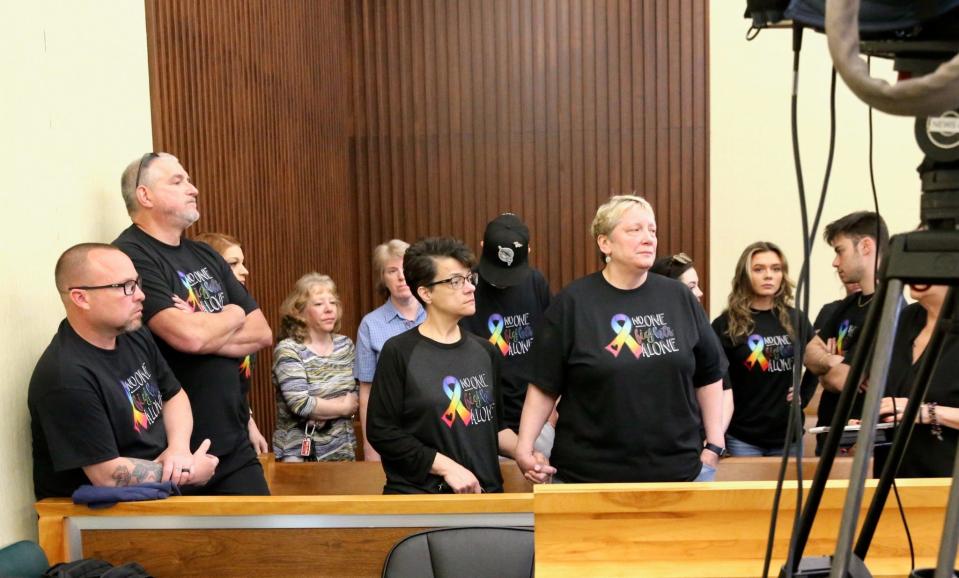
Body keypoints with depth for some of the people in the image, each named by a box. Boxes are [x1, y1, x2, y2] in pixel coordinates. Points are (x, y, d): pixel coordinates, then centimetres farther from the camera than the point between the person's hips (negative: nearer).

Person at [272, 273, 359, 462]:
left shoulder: (345, 345, 6)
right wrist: (342, 407, -7)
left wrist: (321, 410, -16)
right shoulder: (288, 350, -11)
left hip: (343, 451, 5)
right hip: (300, 454, -5)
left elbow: (358, 398, 0)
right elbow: (301, 404, -21)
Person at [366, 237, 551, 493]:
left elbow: (494, 425, 12)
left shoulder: (485, 351, 6)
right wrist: (446, 466, -16)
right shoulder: (399, 351, -10)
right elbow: (382, 432, -13)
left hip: (485, 492, 5)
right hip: (418, 493, -4)